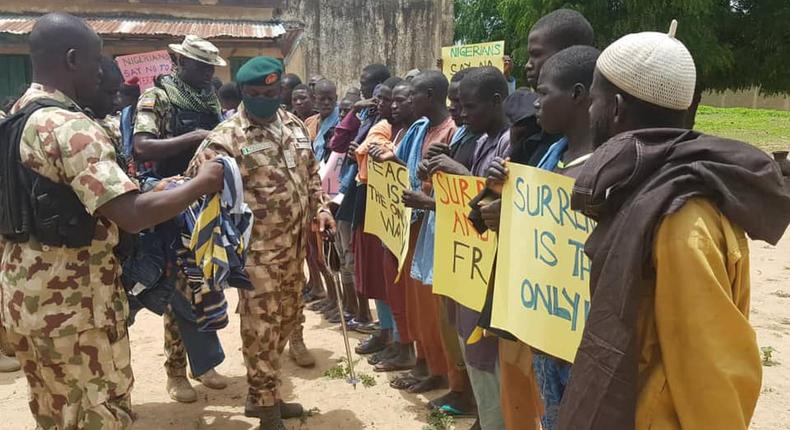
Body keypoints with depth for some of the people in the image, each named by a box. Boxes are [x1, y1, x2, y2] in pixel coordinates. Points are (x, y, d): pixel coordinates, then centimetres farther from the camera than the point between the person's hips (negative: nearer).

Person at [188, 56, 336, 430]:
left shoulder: (292, 123, 9)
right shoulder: (226, 137, -13)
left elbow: (311, 172, 18)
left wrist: (321, 208, 7)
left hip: (294, 245, 8)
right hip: (257, 249, -7)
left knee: (286, 318, 17)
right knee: (262, 328, 2)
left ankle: (263, 395, 35)